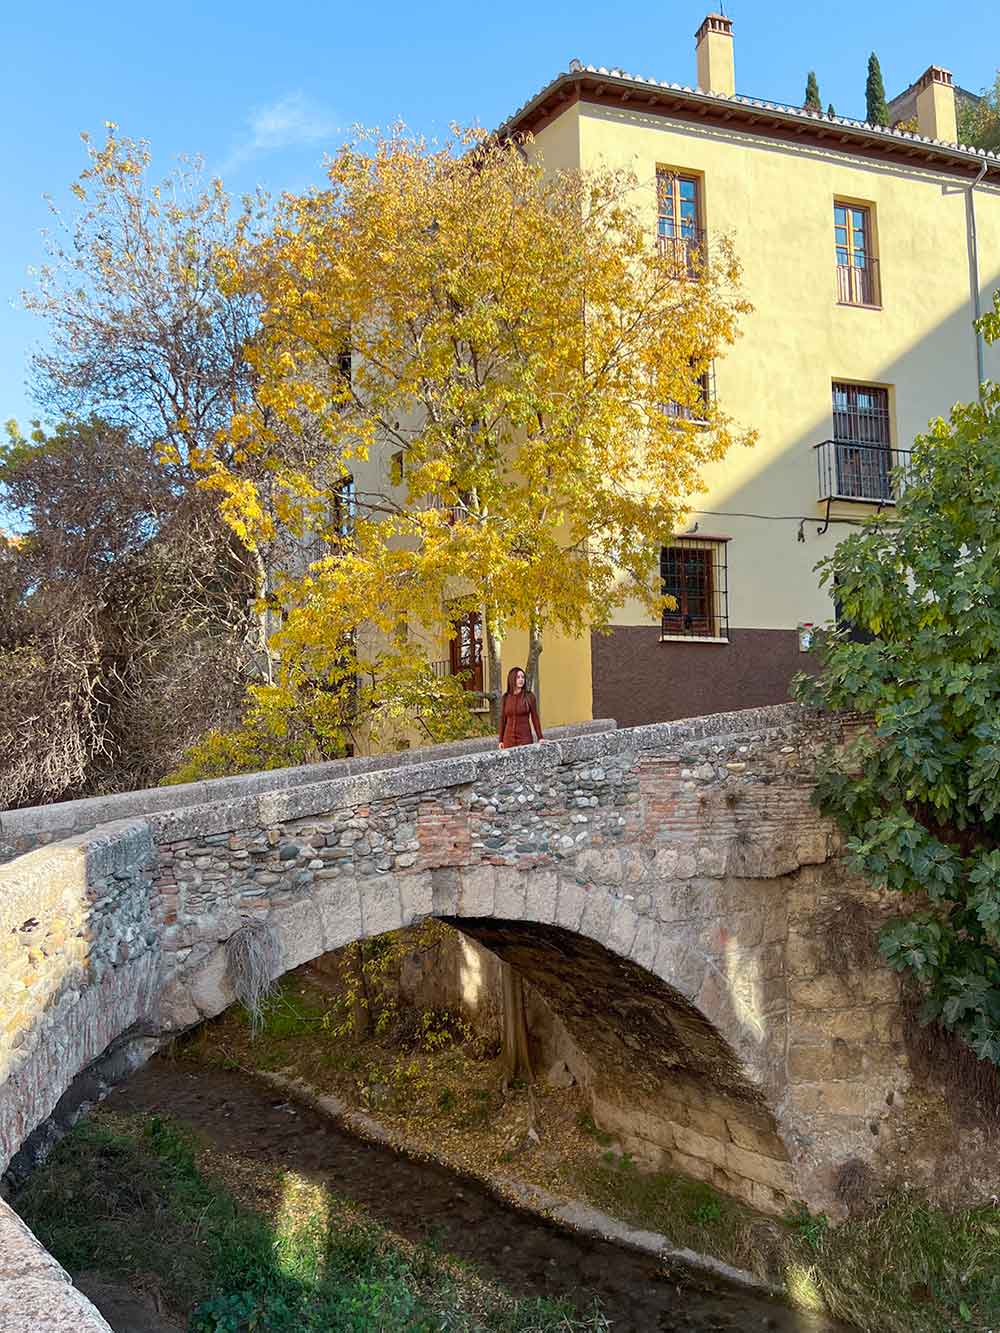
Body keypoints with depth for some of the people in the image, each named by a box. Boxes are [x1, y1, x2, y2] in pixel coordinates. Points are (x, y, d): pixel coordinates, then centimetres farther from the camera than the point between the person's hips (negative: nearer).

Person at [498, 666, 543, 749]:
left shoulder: (529, 696, -4)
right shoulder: (505, 698, 2)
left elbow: (535, 717, -1)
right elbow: (503, 719, 7)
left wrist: (540, 738, -7)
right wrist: (501, 740, 5)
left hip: (525, 738, -2)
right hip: (509, 739, 2)